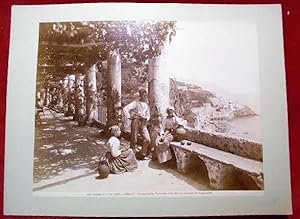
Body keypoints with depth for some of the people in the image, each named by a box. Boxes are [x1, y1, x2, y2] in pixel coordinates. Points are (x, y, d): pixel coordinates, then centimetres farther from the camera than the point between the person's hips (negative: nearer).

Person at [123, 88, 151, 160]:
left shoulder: (146, 105, 19)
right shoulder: (136, 103, 2)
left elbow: (148, 116, 25)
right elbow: (125, 109, -7)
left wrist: (146, 118, 3)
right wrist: (129, 117, -7)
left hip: (143, 123, 5)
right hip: (136, 122, -5)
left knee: (147, 139, -6)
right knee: (134, 139, -2)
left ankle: (141, 154, 5)